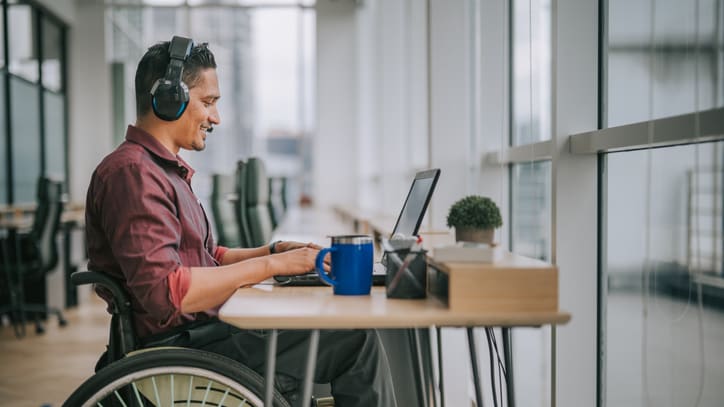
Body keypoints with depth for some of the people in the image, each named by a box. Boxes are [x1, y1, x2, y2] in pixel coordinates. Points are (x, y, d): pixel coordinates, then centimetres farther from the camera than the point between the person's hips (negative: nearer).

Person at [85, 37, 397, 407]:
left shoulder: (165, 170, 18)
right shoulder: (132, 173, -16)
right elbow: (165, 291, -27)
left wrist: (275, 251, 7)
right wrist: (270, 266, -20)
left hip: (201, 330, 10)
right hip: (182, 347, -10)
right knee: (356, 338, -13)